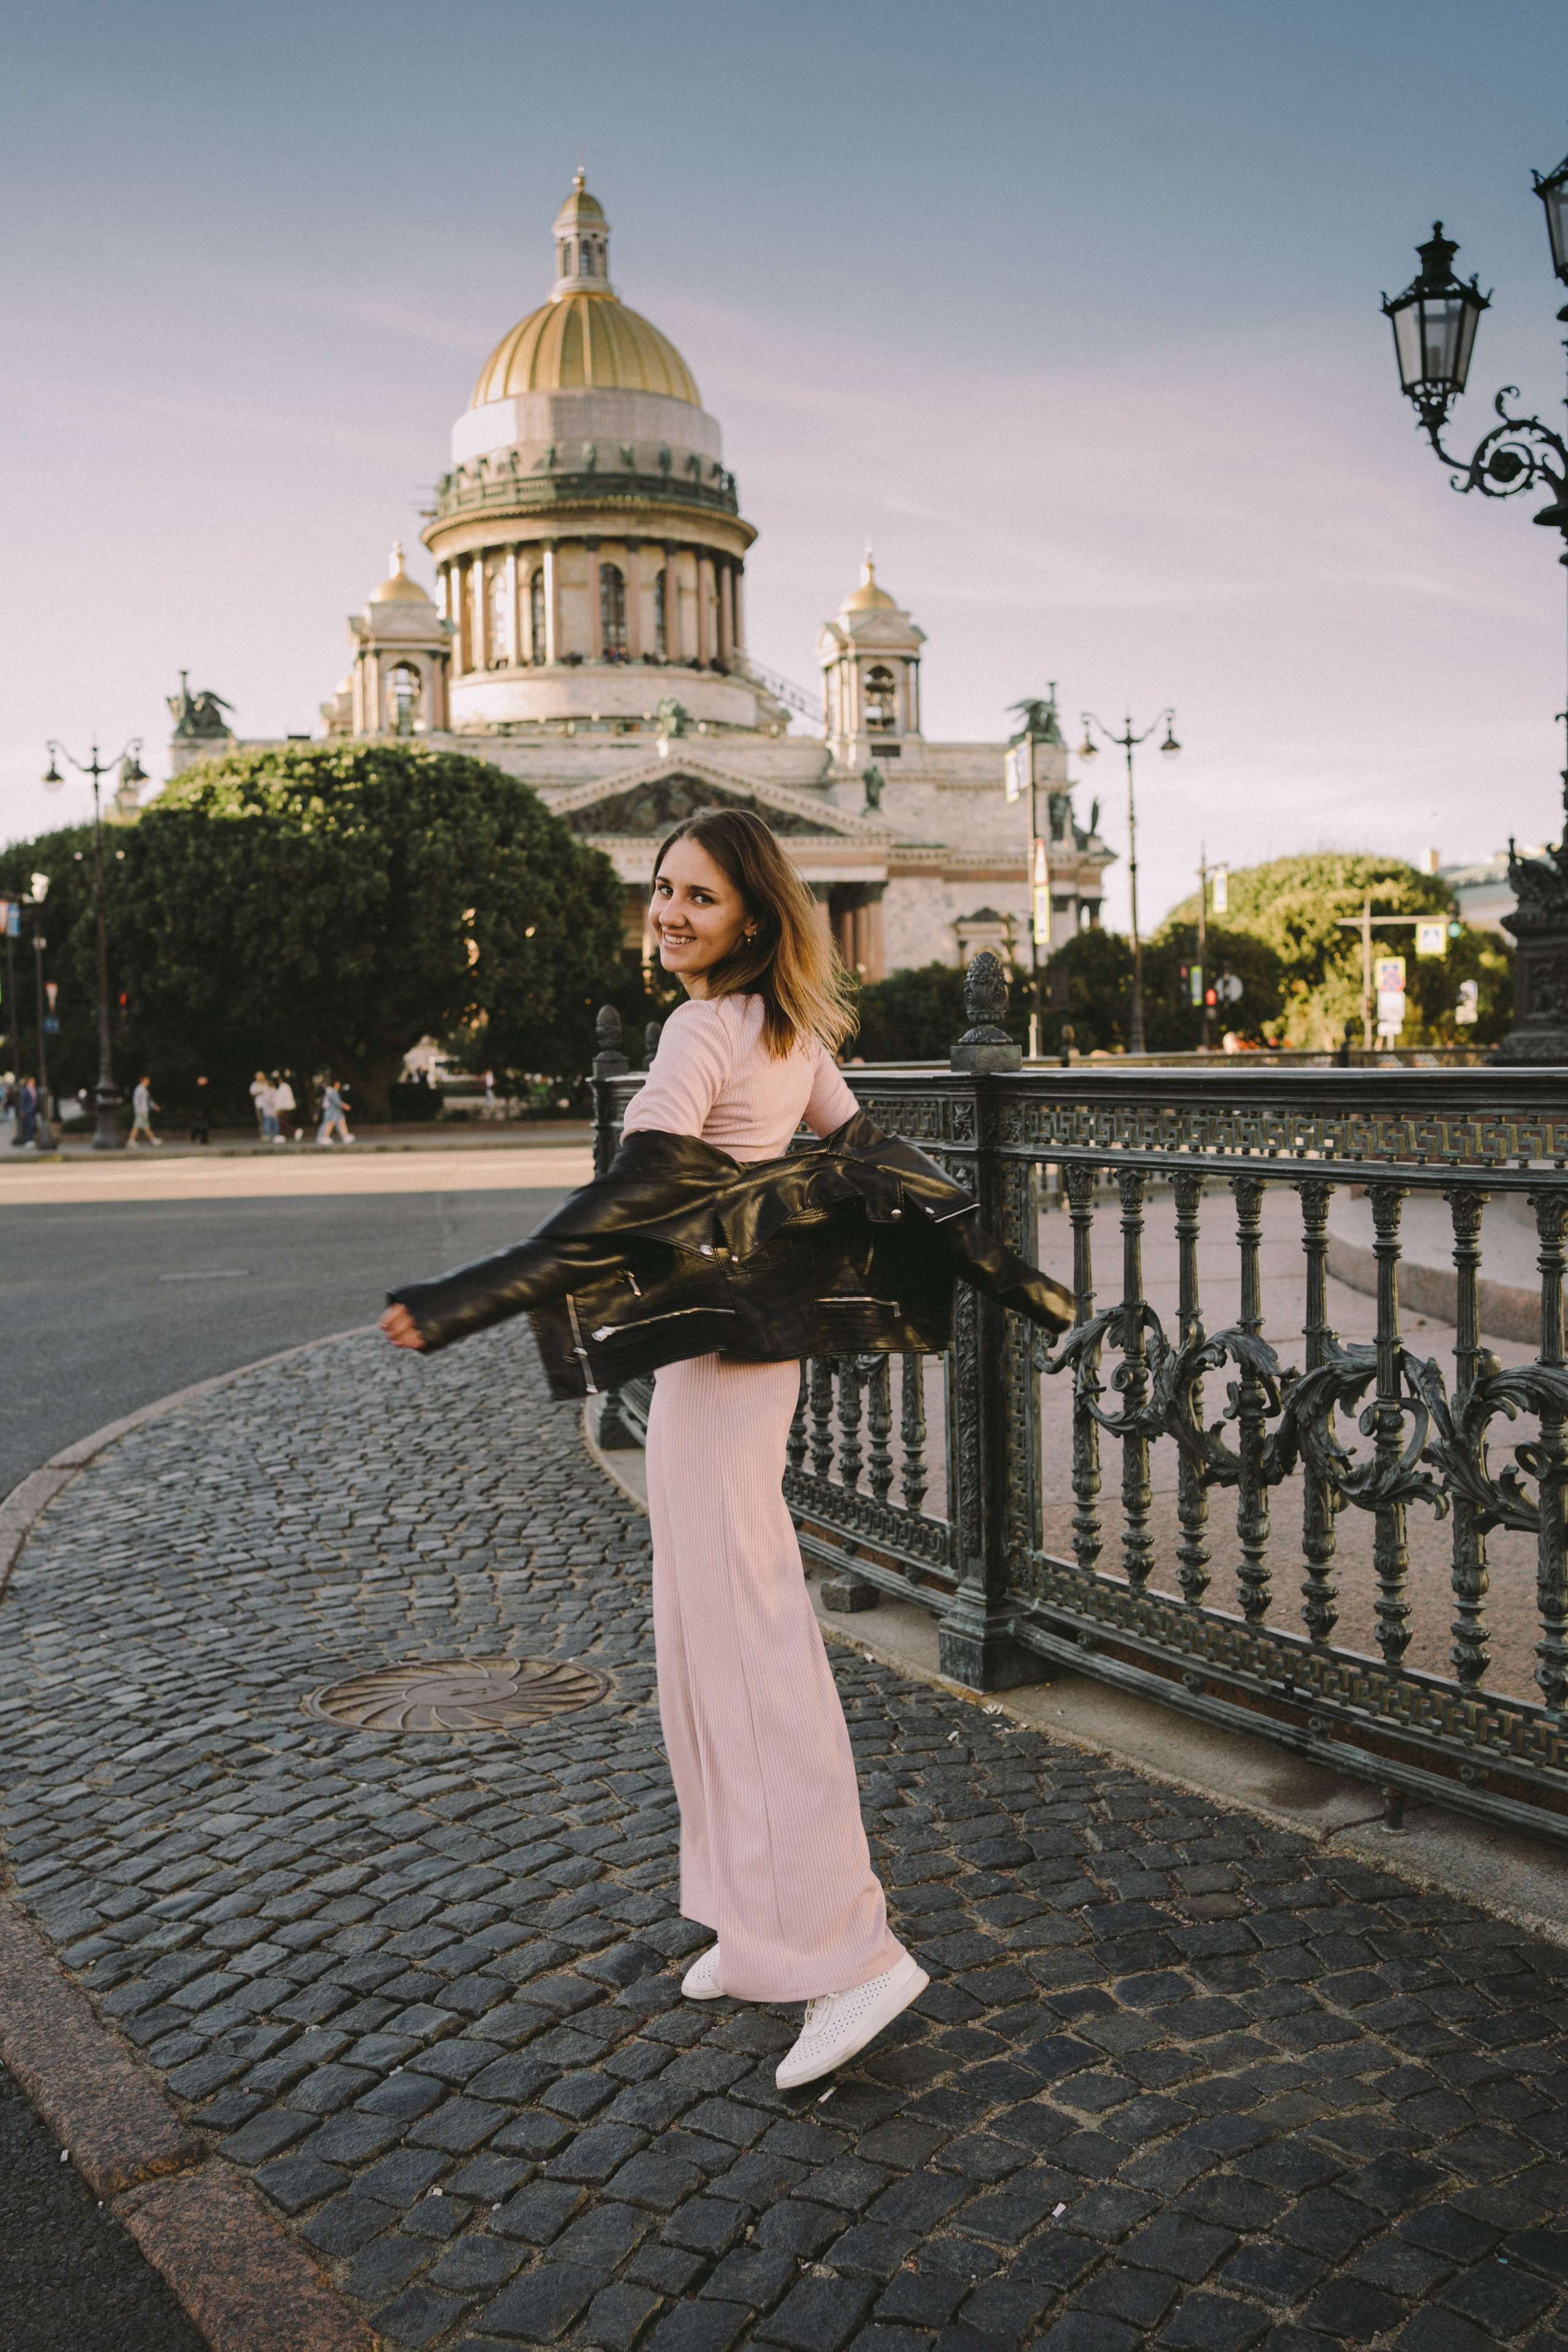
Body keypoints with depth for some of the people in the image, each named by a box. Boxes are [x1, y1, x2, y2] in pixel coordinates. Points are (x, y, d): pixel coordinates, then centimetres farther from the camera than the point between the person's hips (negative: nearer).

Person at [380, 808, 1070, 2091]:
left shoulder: (704, 1031, -15)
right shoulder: (793, 1030, 11)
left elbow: (632, 1203, -22)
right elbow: (873, 1159, 14)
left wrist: (468, 1300, -24)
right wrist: (1004, 1269, 20)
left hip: (716, 1356, -9)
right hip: (753, 1348, 9)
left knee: (745, 1639, -5)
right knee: (710, 1629, 15)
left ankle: (850, 1950, 0)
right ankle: (768, 1929, 25)